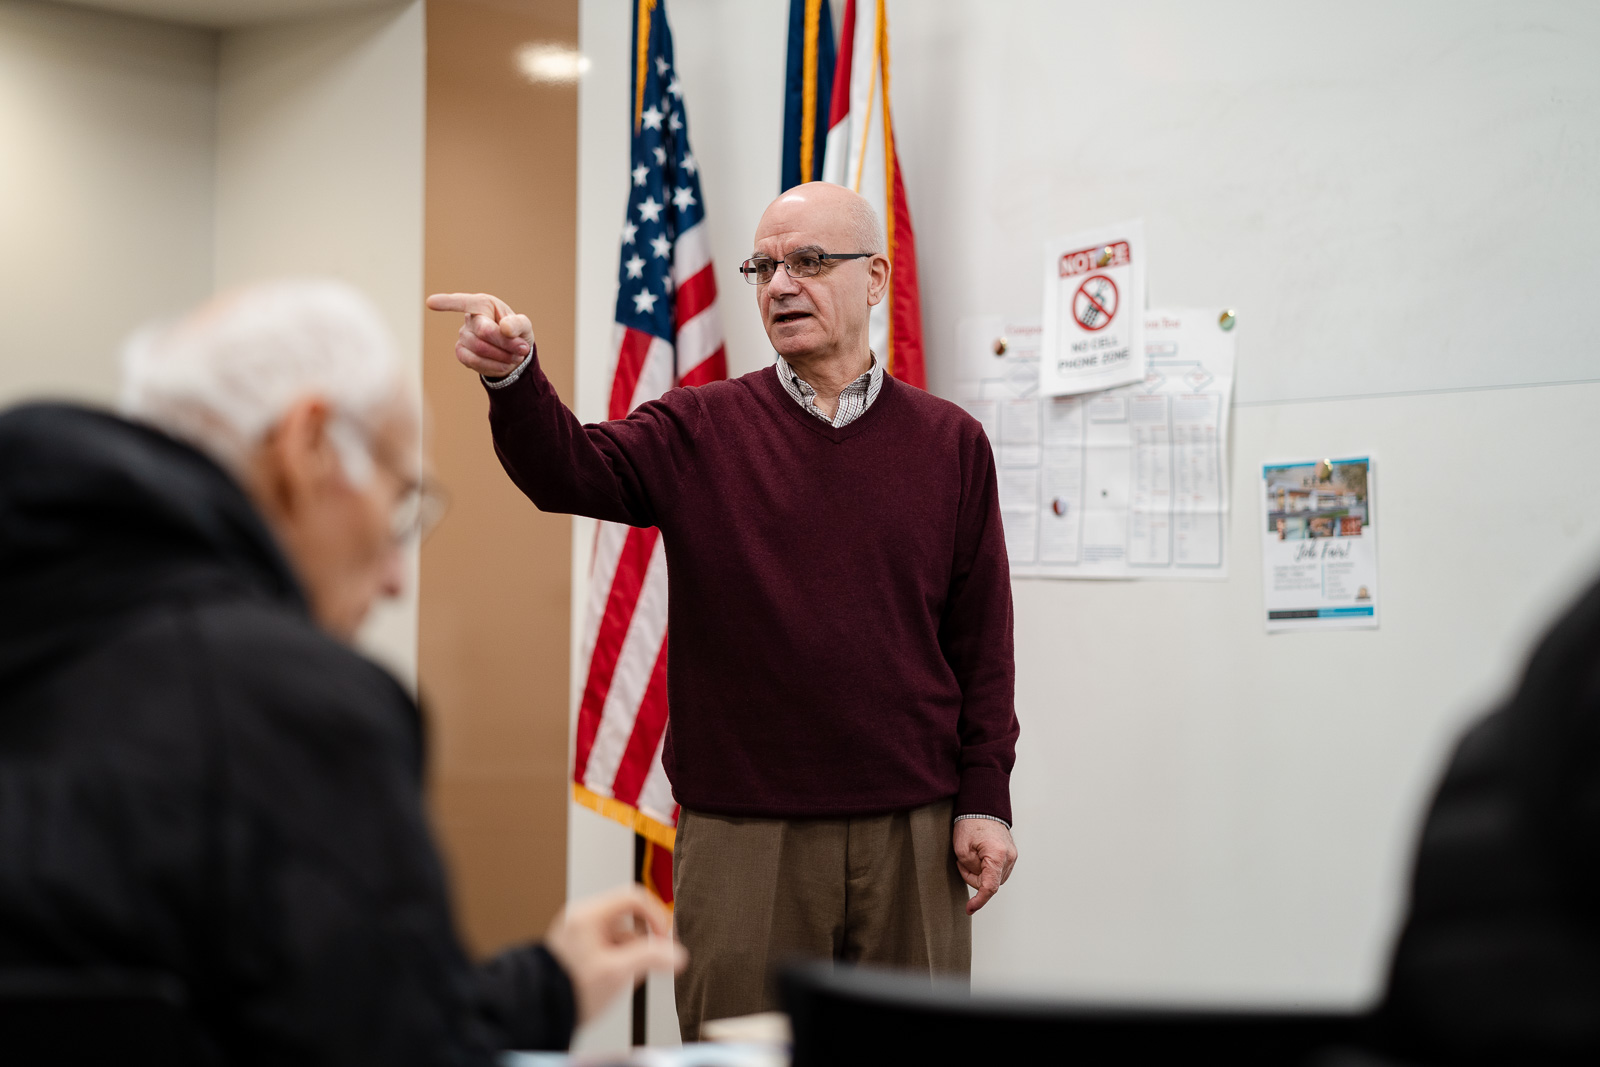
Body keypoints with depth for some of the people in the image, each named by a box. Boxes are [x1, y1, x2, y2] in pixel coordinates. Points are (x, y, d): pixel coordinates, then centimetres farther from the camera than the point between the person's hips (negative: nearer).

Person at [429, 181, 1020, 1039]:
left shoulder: (950, 444, 7)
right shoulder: (698, 432, 5)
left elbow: (981, 639, 5)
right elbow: (569, 469, -12)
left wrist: (984, 800, 0)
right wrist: (512, 377, -32)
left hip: (912, 833, 1)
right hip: (740, 833, -1)